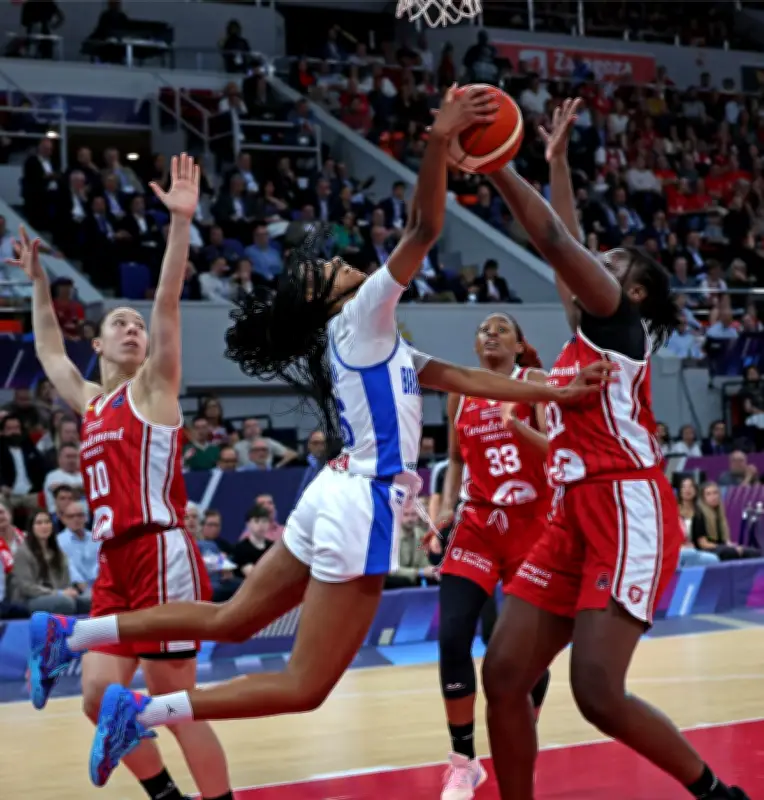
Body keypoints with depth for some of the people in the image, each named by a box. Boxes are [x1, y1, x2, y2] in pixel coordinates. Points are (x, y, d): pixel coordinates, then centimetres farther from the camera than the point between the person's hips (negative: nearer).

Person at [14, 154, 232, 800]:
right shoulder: (89, 403, 18)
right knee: (99, 696, 5)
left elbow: (169, 302, -9)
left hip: (161, 556, -7)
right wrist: (37, 280, 37)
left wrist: (181, 223, -18)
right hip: (115, 563, 7)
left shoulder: (153, 387, 2)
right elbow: (49, 351, 35)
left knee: (176, 704, -4)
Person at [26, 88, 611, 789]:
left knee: (231, 621, 18)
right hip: (362, 506, -10)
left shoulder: (376, 342, 17)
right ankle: (145, 713, -7)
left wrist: (558, 392, 13)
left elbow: (466, 377, 16)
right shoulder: (362, 318, -9)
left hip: (342, 497, 10)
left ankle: (71, 635, 19)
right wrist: (440, 141, -28)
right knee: (305, 686, -5)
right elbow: (425, 230, -21)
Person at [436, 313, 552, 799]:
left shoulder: (536, 383, -3)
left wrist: (517, 426, -32)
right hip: (479, 524, 2)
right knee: (453, 637, -12)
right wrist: (447, 506, 1)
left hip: (533, 524, -2)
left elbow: (556, 449, -14)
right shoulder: (460, 393, 8)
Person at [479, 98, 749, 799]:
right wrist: (556, 160, 34)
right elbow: (567, 248, 29)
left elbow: (556, 243, -10)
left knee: (599, 695, -17)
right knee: (503, 676, -1)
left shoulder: (621, 319, 0)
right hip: (576, 518, 9)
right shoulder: (586, 334, 21)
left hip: (629, 514, -9)